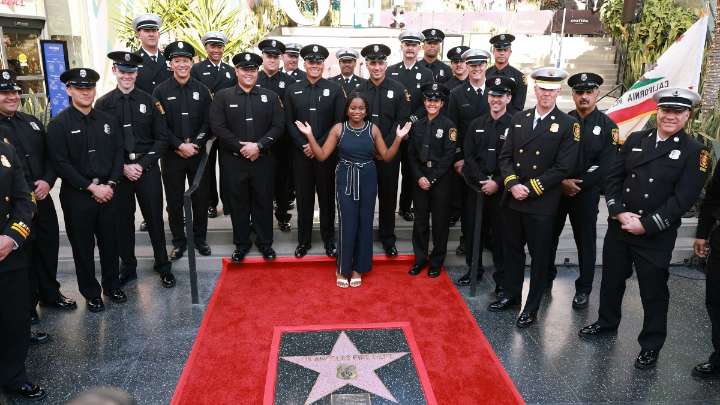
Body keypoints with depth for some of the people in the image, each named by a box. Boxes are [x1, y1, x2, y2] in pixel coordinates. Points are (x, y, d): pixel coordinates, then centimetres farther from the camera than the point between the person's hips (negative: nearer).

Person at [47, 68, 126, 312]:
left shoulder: (107, 120, 6)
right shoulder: (58, 125, -6)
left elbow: (118, 153, 5)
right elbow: (61, 163, -11)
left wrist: (110, 184, -7)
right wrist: (92, 187, -15)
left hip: (107, 191, 3)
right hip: (76, 195, -3)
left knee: (109, 241, 13)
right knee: (83, 246, 8)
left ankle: (112, 285, 31)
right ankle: (91, 293, 24)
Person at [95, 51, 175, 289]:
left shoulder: (149, 101, 2)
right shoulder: (103, 104, 2)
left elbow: (161, 138, 0)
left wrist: (142, 164, -9)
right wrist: (123, 168, -10)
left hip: (147, 169, 0)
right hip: (118, 171, 0)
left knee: (155, 219, 7)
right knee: (123, 221, 9)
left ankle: (163, 267, 21)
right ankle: (128, 267, 26)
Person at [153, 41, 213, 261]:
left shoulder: (202, 90, 4)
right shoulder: (161, 91, -1)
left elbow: (207, 122, 0)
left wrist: (194, 145, -12)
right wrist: (180, 146, -14)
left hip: (198, 153, 1)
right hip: (171, 155, -1)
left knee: (201, 197, 8)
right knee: (174, 200, 7)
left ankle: (200, 238, 25)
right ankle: (179, 241, 21)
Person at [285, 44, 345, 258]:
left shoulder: (335, 90, 1)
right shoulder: (292, 90, 6)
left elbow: (339, 123, -4)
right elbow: (289, 123, 4)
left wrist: (318, 145, -11)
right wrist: (303, 146, -9)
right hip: (301, 153, 1)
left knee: (327, 197, 7)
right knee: (304, 198, 7)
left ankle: (329, 239, 21)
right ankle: (304, 240, 20)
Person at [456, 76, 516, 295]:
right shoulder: (476, 124, 8)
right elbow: (468, 156, 3)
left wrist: (497, 183, -16)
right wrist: (481, 180, -9)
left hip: (501, 189, -3)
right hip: (477, 187, 3)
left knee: (501, 233, 3)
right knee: (474, 229, 10)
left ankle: (502, 278, 15)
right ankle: (474, 269, 28)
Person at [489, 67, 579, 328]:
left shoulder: (568, 125, -5)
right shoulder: (519, 120, 9)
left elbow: (563, 167, -12)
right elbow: (505, 157, 6)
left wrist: (530, 188, -15)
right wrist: (513, 184, -11)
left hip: (542, 204, -4)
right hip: (513, 199, 4)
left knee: (539, 255, 6)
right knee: (513, 249, 16)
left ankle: (532, 307, 20)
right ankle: (511, 294, 33)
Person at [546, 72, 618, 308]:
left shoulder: (607, 126, -2)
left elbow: (605, 166, -9)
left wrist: (578, 184, -15)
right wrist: (562, 181, -14)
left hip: (586, 193, -2)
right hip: (556, 190, 2)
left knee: (585, 241, 8)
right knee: (549, 236, 10)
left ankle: (583, 289, 21)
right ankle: (546, 278, 29)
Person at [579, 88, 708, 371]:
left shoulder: (695, 152, -7)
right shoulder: (635, 140, 4)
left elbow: (683, 199, -14)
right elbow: (613, 178, 3)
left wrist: (646, 225, -17)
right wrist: (619, 212, -11)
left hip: (657, 236, -4)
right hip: (619, 227, 4)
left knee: (654, 290, 8)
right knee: (611, 279, 18)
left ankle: (651, 345, 26)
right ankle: (606, 323, 40)